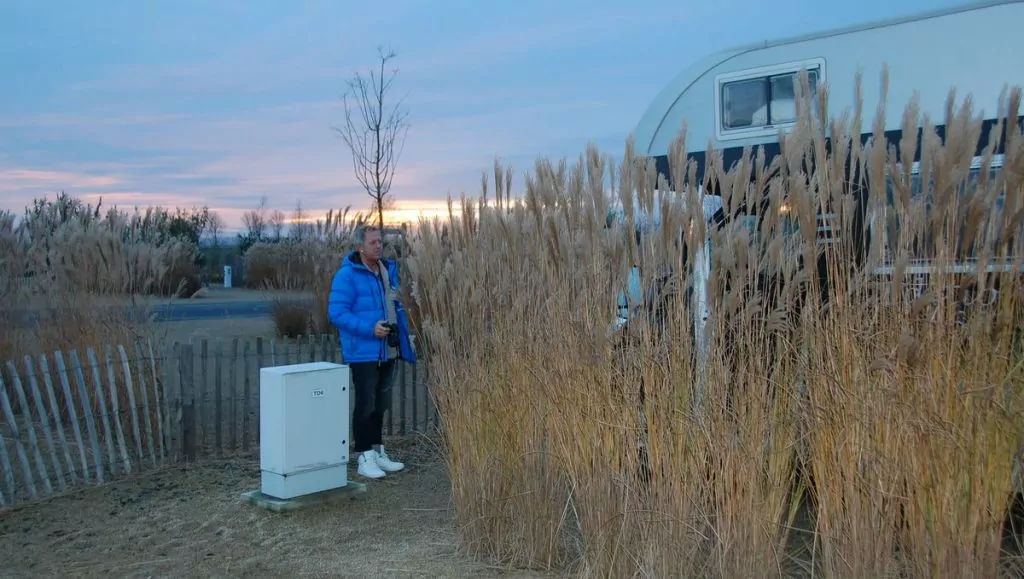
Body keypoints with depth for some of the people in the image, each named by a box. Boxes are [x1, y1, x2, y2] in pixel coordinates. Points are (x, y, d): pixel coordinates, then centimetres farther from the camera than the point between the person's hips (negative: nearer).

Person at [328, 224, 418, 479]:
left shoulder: (389, 270, 10)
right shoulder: (347, 275, -13)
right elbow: (336, 312, -18)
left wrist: (404, 339, 12)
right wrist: (369, 328, -24)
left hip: (388, 351, 7)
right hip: (364, 352, -7)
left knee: (381, 404, 16)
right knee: (365, 405, -1)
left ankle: (378, 452, 27)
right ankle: (364, 458, 8)